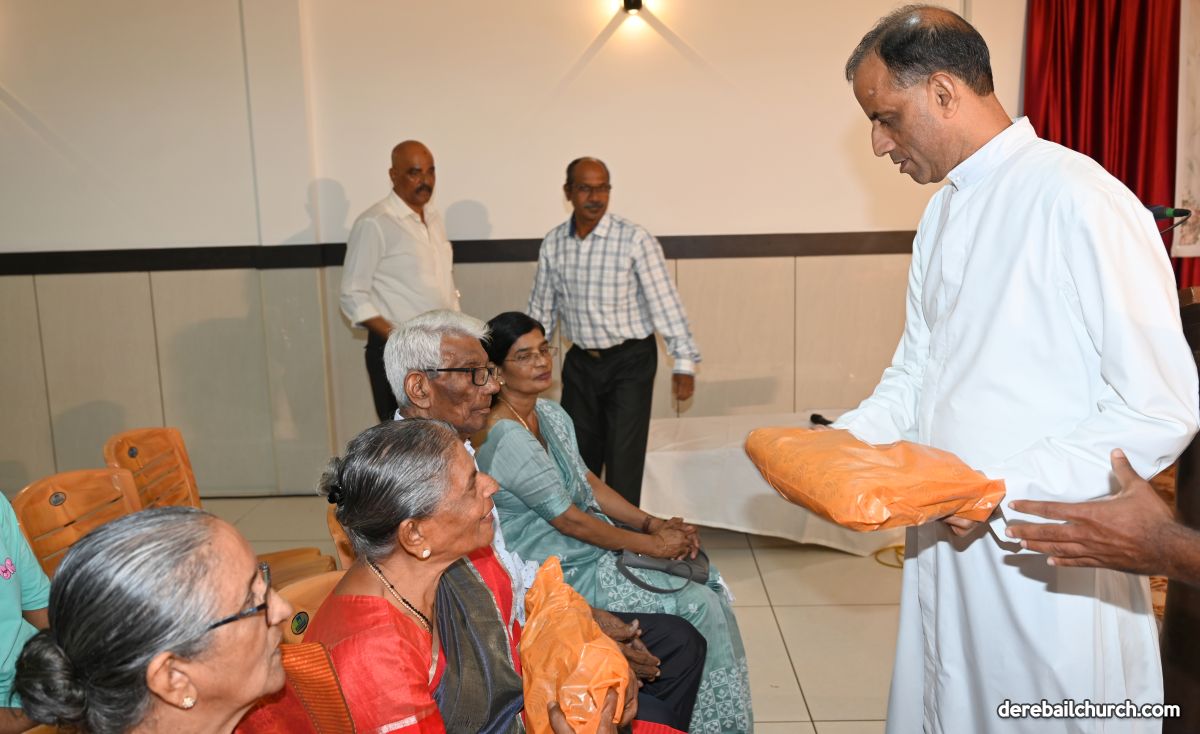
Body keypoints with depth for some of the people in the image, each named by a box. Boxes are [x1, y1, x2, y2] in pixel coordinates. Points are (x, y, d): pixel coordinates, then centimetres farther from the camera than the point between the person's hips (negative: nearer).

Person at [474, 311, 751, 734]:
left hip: (590, 545, 9)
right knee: (699, 605, -9)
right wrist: (650, 544, -13)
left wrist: (653, 523, -3)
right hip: (563, 573, -9)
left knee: (709, 582, 2)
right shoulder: (508, 440, -24)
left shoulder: (549, 413, 5)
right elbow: (569, 520, -21)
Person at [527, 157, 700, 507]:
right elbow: (541, 308, 10)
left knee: (623, 461, -3)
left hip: (630, 360, -4)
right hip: (580, 361, 5)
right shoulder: (553, 244, 1)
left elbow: (665, 302, -14)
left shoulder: (635, 240, -14)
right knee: (577, 456, 12)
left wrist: (683, 363, -18)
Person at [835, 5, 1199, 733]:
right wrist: (848, 441, 0)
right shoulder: (943, 214, 8)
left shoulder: (1081, 201, -18)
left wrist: (1007, 488, -21)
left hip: (1051, 562, -7)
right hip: (950, 541, 7)